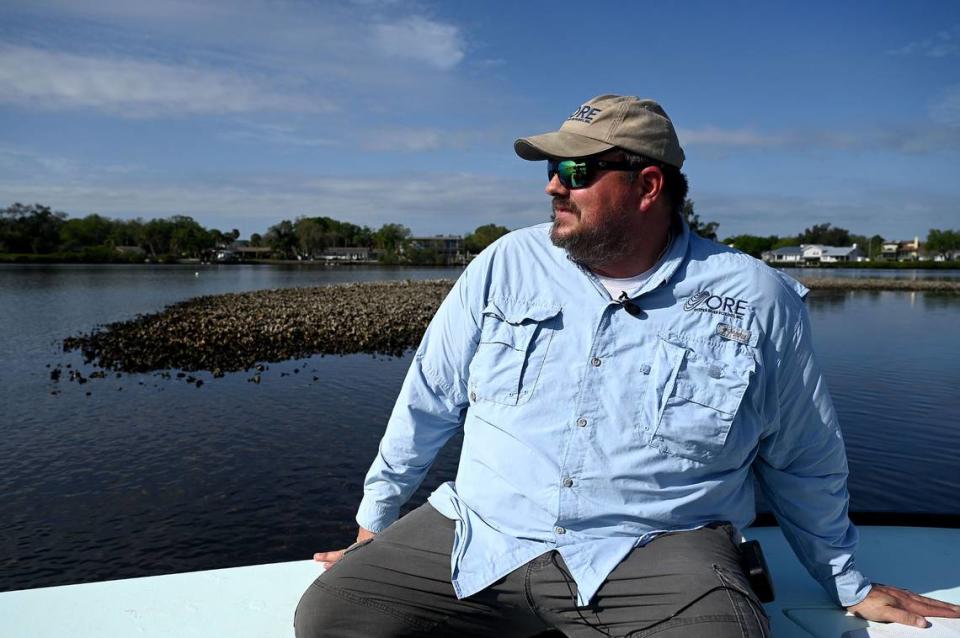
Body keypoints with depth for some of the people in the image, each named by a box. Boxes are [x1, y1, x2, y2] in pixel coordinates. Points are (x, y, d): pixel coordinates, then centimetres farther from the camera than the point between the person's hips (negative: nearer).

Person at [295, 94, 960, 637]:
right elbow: (427, 402, 10)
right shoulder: (505, 265, 1)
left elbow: (806, 463, 12)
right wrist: (375, 521, 18)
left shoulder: (757, 301, -1)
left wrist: (849, 584, 23)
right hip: (477, 532, 3)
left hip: (657, 547, -1)